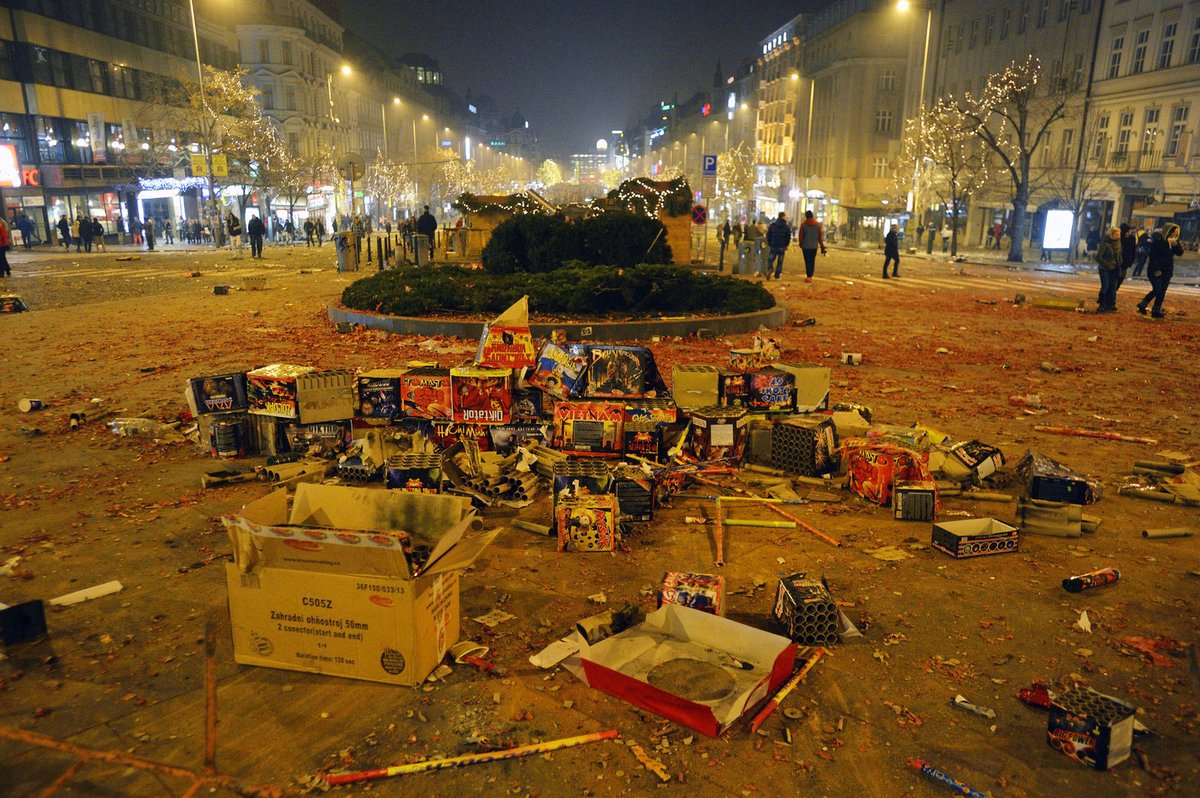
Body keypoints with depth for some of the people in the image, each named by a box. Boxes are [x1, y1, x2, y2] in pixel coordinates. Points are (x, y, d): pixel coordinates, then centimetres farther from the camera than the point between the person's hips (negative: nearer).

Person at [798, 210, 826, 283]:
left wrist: (801, 244, 14)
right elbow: (820, 236, 3)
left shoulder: (803, 225, -6)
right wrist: (822, 247, 8)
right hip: (814, 246, 3)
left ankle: (808, 276, -9)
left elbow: (801, 236, -2)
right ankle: (810, 276, 11)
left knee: (807, 261, -2)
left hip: (806, 246, -2)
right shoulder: (818, 224, 2)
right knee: (812, 261, 10)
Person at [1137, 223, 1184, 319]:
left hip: (1167, 271, 7)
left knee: (1162, 292, 5)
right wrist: (1156, 270, -19)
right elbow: (1153, 256, -16)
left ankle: (1156, 311, 8)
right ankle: (1142, 305, 2)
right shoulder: (1158, 240, -12)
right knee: (1157, 290, -13)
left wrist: (1176, 243, -12)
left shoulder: (1173, 242, 9)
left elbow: (1180, 252, 5)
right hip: (1156, 271, -7)